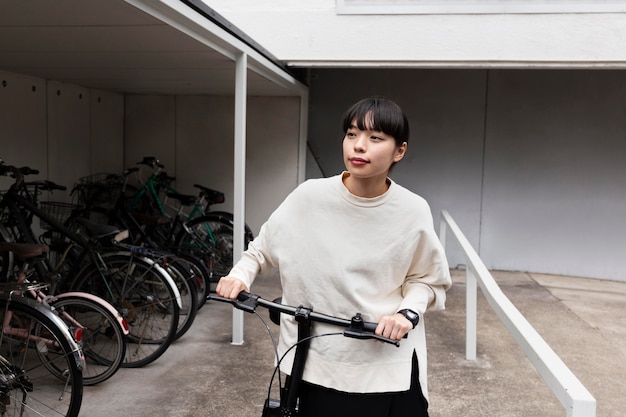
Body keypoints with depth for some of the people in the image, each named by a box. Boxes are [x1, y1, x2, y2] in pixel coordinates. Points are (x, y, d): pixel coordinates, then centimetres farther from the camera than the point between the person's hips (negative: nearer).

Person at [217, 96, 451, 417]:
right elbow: (263, 249, 5)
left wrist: (408, 312, -14)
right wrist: (240, 276, -12)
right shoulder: (309, 197, -10)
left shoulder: (413, 211, -9)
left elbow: (429, 280, 4)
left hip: (390, 368, 1)